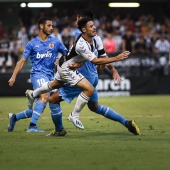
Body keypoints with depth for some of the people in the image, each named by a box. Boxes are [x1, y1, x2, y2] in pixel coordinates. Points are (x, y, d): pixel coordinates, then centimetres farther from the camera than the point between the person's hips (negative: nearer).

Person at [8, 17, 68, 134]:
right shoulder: (32, 44, 5)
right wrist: (13, 76, 1)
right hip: (38, 73, -4)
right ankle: (32, 126, -35)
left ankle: (15, 117, 24)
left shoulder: (55, 42, 11)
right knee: (44, 96, -31)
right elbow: (22, 61, 7)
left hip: (50, 75, 4)